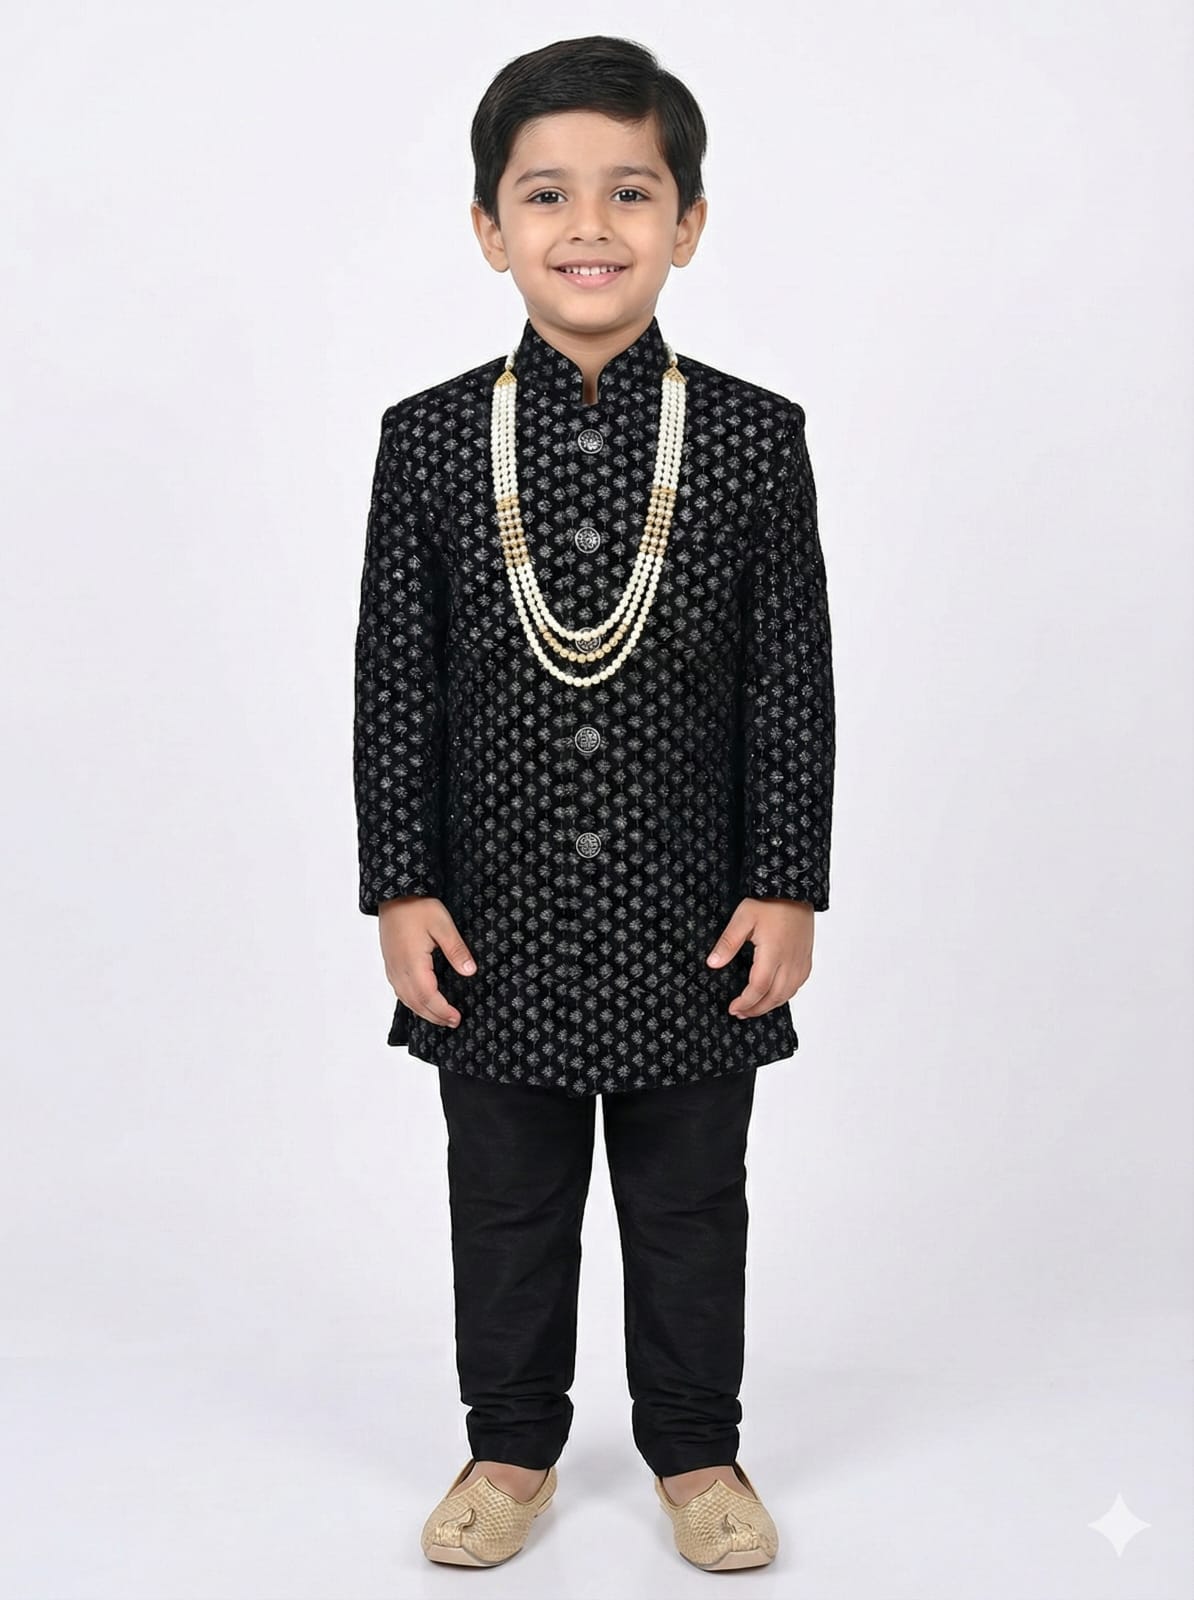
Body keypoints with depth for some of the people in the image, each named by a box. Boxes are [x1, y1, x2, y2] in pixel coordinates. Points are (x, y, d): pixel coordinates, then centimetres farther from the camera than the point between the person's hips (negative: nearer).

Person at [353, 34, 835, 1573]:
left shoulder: (752, 436, -5)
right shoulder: (429, 439, -3)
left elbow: (792, 685, -3)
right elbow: (396, 683, -1)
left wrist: (788, 887, -5)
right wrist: (399, 886, -4)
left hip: (691, 917, 0)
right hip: (497, 912, 1)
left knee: (689, 1201, 14)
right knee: (506, 1200, 15)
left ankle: (695, 1449, 32)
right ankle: (512, 1447, 33)